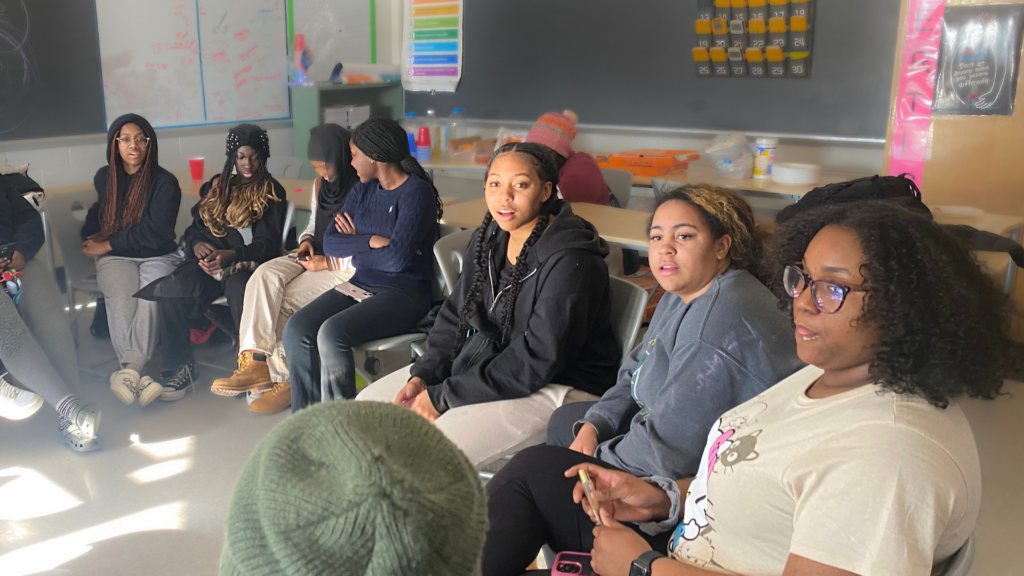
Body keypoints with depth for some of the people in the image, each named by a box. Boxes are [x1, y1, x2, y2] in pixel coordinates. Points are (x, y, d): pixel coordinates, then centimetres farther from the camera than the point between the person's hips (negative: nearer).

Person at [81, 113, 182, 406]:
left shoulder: (165, 183, -3)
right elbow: (94, 219, 28)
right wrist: (93, 242, 6)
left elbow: (154, 234, -10)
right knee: (120, 299, -31)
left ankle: (128, 370, -45)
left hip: (158, 255, -2)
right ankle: (137, 374, -46)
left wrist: (106, 245, -6)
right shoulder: (103, 178, 11)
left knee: (150, 297, -35)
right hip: (115, 257, 2)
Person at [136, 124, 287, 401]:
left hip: (246, 264, -4)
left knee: (239, 288, -41)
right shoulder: (216, 188, 20)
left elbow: (267, 244, -4)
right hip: (207, 262, 4)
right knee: (171, 289, -29)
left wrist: (231, 256, -21)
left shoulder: (272, 192, 7)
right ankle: (180, 366, -18)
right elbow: (193, 229, 18)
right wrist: (197, 245, -7)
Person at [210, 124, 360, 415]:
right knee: (265, 276, -20)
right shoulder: (320, 184, 12)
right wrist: (306, 240, 3)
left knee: (285, 303, -23)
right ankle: (256, 361, -28)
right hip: (316, 256, 8)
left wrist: (328, 263, -18)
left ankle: (283, 377, -5)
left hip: (345, 267, -8)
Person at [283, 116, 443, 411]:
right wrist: (371, 241, -13)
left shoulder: (416, 192, -11)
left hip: (404, 294, -7)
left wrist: (356, 245, -4)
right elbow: (330, 243, 4)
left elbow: (397, 258, -22)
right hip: (360, 286, 7)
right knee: (297, 329, -14)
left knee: (332, 333, -29)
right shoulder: (363, 189, 12)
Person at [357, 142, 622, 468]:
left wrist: (443, 396, -21)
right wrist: (423, 375, -6)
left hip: (555, 388, -8)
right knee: (369, 402, 5)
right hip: (481, 361, 9)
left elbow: (537, 360, -25)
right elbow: (454, 314, 10)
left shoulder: (570, 262, -23)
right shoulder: (488, 239, 4)